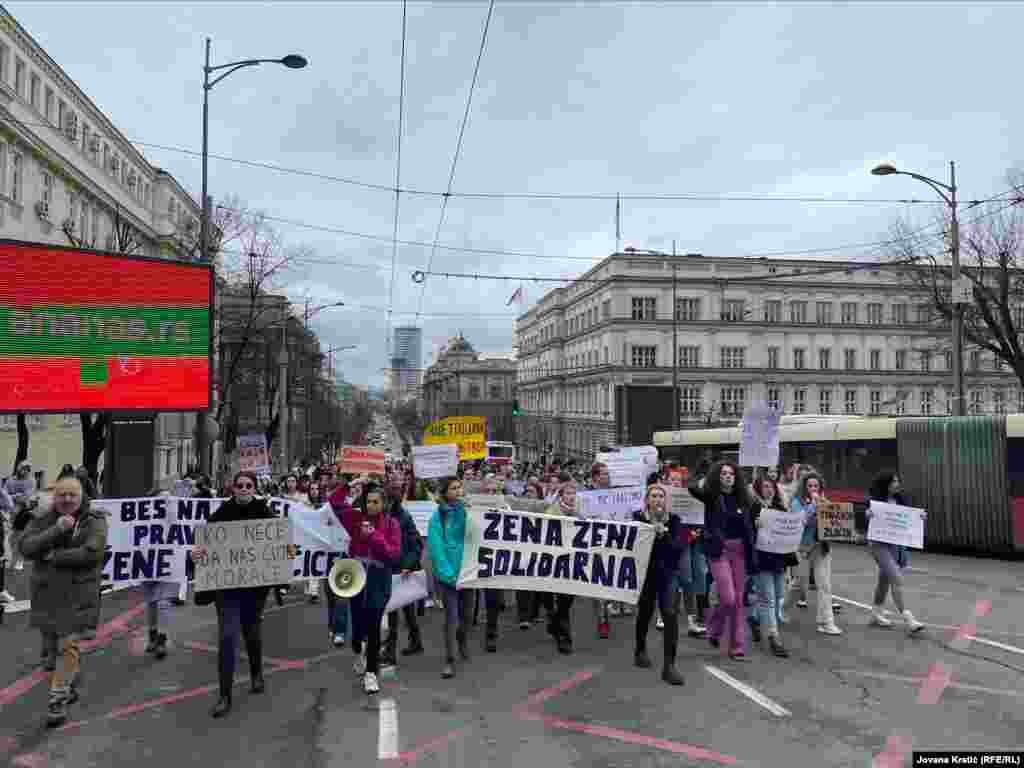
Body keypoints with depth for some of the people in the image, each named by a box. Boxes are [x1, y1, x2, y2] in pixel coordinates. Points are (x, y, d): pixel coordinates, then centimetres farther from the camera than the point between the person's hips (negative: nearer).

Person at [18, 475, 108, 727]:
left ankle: (58, 698, 4)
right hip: (47, 593, 5)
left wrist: (53, 556, -14)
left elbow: (91, 552, -20)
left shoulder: (94, 521, -7)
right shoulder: (43, 520, 5)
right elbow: (25, 547, -9)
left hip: (78, 595, -4)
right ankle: (71, 685, 38)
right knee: (55, 644, 17)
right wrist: (56, 530, -21)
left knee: (69, 645, -6)